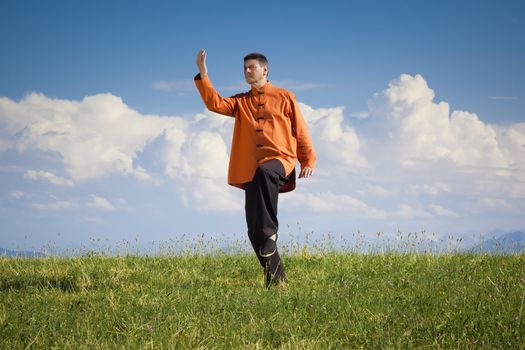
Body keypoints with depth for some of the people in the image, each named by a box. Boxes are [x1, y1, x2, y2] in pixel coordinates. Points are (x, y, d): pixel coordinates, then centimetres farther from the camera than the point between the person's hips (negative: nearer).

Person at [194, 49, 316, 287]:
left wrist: (308, 161, 1)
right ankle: (276, 279, 9)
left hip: (280, 161, -4)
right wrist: (203, 75, -9)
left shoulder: (284, 97, 11)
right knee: (255, 232, -1)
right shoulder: (241, 102, 18)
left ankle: (271, 232, -33)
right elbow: (215, 104, 1)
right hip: (252, 172, 4)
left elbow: (300, 132, 10)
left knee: (263, 172, -41)